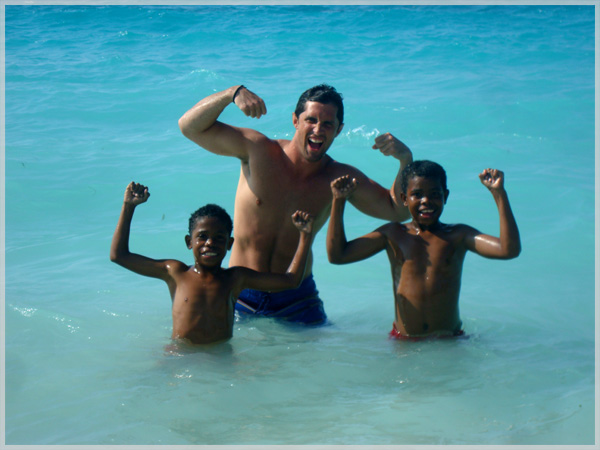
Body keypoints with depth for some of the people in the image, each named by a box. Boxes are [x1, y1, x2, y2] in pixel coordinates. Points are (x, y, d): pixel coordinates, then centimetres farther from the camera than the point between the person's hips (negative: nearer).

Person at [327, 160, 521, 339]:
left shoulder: (458, 236, 5)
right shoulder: (392, 234, 8)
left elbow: (509, 250, -8)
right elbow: (337, 255, 6)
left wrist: (499, 194, -11)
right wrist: (339, 201, 2)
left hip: (450, 341, -1)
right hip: (403, 342, 1)